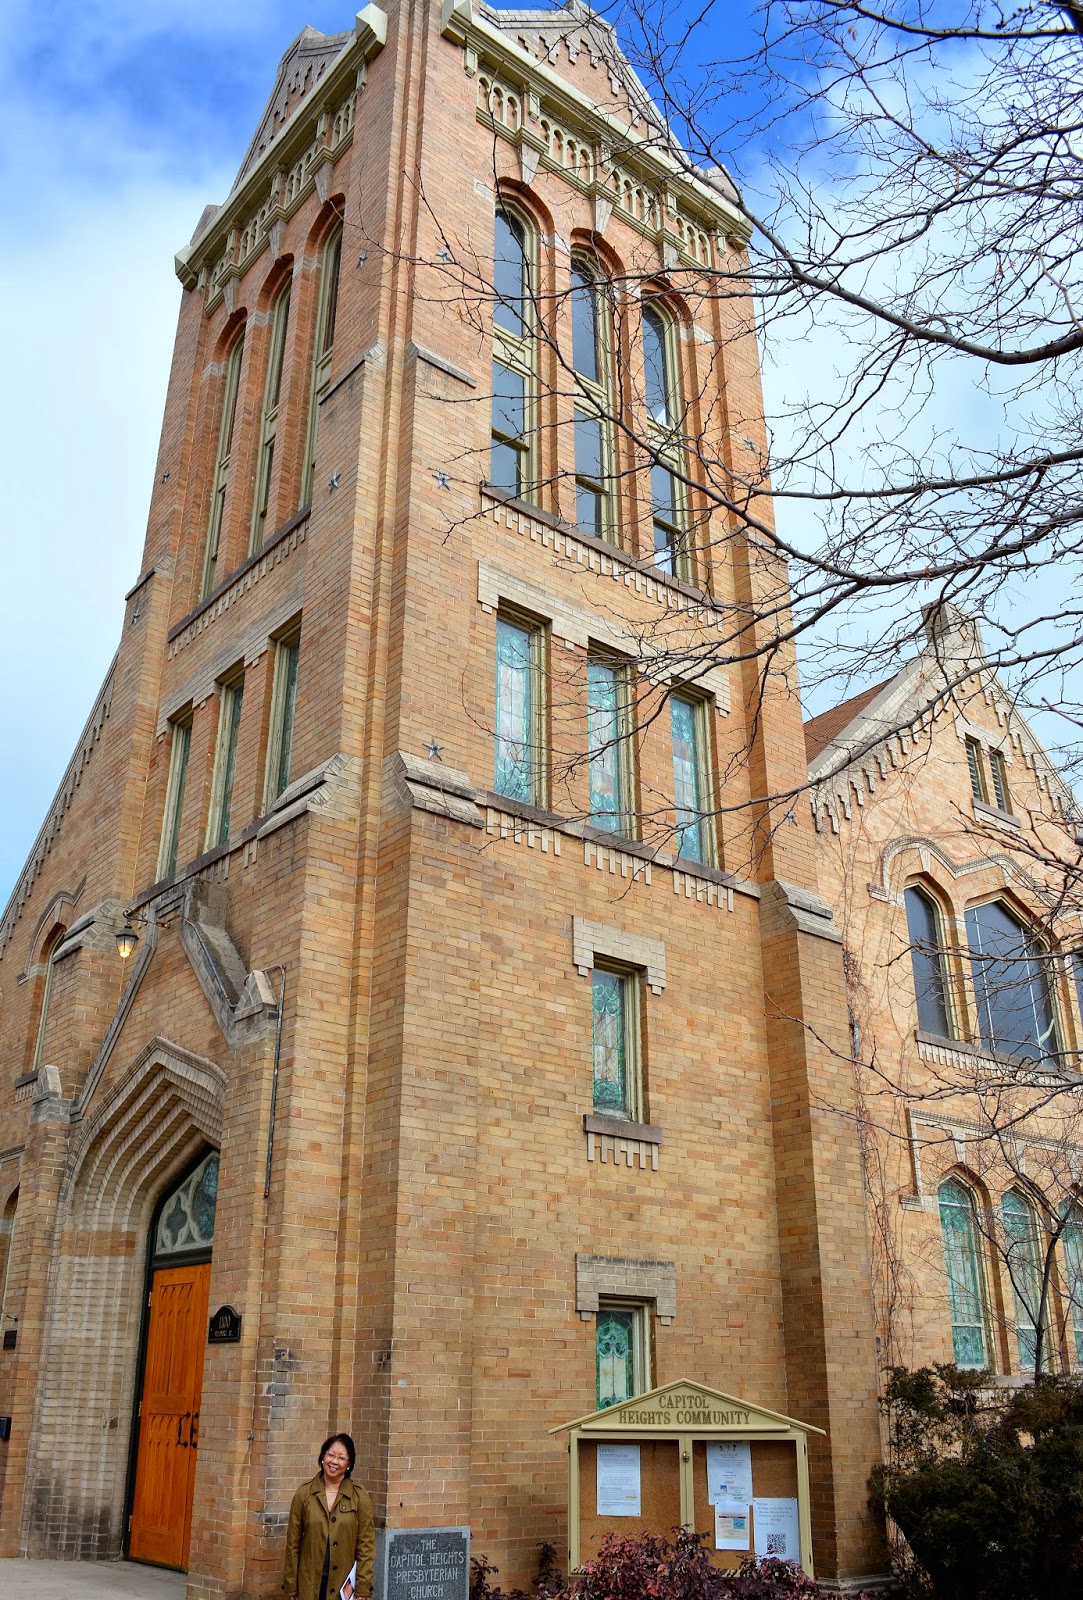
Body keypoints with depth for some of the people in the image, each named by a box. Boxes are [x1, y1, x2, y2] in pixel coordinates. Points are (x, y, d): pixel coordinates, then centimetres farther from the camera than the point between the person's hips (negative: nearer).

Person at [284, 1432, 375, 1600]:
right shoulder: (304, 1494, 0)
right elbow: (293, 1543, 3)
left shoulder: (360, 1497, -2)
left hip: (344, 1586, -1)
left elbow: (366, 1545, -2)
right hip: (310, 1586, 1)